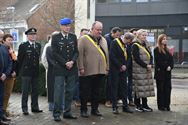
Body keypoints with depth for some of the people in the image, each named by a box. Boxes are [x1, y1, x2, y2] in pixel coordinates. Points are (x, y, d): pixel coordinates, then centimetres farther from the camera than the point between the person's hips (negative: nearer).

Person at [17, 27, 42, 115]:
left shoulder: (38, 45, 11)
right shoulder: (23, 46, -3)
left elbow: (38, 57, 13)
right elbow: (19, 59, -1)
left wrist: (38, 68, 9)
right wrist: (20, 70, 0)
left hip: (35, 72, 5)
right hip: (26, 72, -5)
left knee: (35, 90, 10)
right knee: (25, 91, 0)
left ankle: (35, 107, 19)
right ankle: (24, 108, 7)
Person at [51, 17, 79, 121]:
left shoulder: (73, 37, 10)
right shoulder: (55, 37, -1)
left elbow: (76, 51, 9)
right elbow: (55, 53, -6)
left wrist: (72, 61, -9)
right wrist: (65, 63, -12)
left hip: (72, 68, 4)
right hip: (60, 68, -4)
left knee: (70, 91, 8)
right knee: (58, 91, -3)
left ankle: (67, 112, 17)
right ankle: (56, 114, 5)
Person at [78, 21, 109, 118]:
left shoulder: (103, 40, 15)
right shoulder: (83, 39, -4)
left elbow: (106, 55, 17)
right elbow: (80, 54, -9)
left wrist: (107, 68, 12)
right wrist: (81, 67, -14)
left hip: (100, 72, 6)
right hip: (87, 72, -5)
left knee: (96, 92, 13)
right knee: (85, 92, 3)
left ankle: (95, 109, 24)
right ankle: (83, 110, 14)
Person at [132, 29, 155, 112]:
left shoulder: (146, 45, 16)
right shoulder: (135, 45, -6)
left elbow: (150, 56, 13)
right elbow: (136, 58, -14)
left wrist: (150, 64, -6)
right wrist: (146, 65, -15)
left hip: (147, 70, 7)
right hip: (138, 70, -7)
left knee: (146, 87, 7)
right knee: (139, 87, -3)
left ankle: (145, 105, 16)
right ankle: (138, 105, 7)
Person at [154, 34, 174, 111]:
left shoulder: (167, 50, 16)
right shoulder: (157, 50, -4)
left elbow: (171, 60, 8)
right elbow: (158, 61, -12)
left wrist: (170, 67, -9)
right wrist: (166, 67, -13)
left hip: (167, 73, 6)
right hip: (160, 73, -6)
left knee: (168, 88, 5)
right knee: (161, 89, 0)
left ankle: (167, 105, 11)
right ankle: (161, 106, 5)